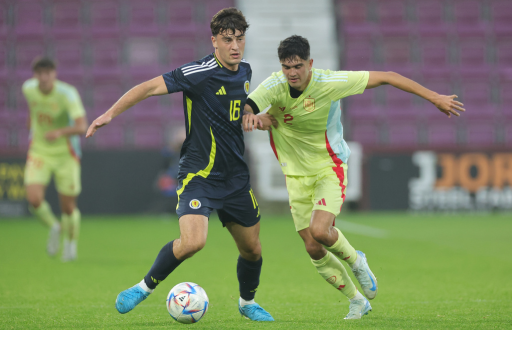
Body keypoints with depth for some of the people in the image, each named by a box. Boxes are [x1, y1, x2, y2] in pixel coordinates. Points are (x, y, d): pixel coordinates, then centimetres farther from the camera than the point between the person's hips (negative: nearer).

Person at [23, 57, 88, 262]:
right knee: (34, 199, -17)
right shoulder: (28, 88, -8)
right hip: (39, 152, 3)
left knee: (68, 206, 1)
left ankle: (71, 245, 30)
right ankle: (53, 227, 15)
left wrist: (61, 132, -50)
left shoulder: (67, 94, -22)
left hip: (66, 154, -3)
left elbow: (82, 127, -34)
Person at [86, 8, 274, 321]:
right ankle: (146, 286, -2)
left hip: (236, 178, 7)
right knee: (193, 241, -26)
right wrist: (111, 113, -26)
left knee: (252, 249, 13)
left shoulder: (245, 71, 6)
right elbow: (151, 87, -20)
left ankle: (247, 302, 42)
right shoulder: (199, 73, -17)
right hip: (199, 175, -7)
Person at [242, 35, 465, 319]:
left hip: (330, 168, -3)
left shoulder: (329, 82, -20)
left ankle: (355, 260, 8)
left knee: (320, 231, -26)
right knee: (313, 249, 2)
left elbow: (385, 78, -14)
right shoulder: (274, 86, -15)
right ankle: (357, 301, 23)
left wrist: (435, 98, -13)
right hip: (296, 174, 3)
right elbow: (245, 108, -31)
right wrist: (252, 116, -57)